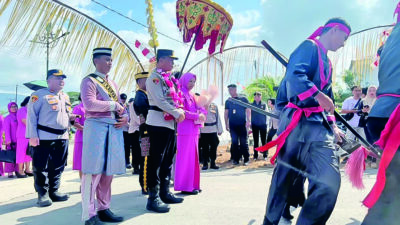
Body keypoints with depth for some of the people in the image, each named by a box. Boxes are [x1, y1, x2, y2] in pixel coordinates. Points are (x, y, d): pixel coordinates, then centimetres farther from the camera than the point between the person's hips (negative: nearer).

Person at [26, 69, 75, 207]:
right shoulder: (40, 95, -4)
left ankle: (53, 191, 21)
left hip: (62, 138, 7)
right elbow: (31, 116, -9)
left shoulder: (65, 97, 18)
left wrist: (71, 117, 8)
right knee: (41, 167, -1)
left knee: (58, 167, 10)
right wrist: (32, 136, -15)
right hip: (44, 138, -6)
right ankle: (42, 194, 9)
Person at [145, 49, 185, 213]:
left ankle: (165, 193, 24)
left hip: (170, 124, 9)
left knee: (168, 159, 14)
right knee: (156, 160, -6)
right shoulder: (154, 77, -8)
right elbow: (159, 100, -18)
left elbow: (175, 99, 21)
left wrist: (180, 111, 3)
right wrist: (177, 113, -17)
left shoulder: (169, 79, 20)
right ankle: (153, 198, -1)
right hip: (158, 123, -9)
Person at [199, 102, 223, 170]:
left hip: (213, 131, 2)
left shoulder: (214, 106, 6)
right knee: (204, 147, 4)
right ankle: (205, 164, 15)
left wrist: (219, 130, 9)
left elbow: (218, 118, 10)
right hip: (203, 131, -2)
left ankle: (213, 163, 17)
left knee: (214, 147, 4)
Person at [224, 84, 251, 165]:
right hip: (232, 125, 2)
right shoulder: (228, 101, 11)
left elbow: (248, 110, 1)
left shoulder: (243, 99, 3)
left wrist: (248, 121, -8)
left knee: (243, 143, 0)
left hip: (242, 125, -2)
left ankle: (246, 159, 9)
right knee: (234, 142, 2)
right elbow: (226, 113, 14)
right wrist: (226, 124, 10)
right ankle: (235, 159, 11)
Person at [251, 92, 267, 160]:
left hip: (263, 125, -1)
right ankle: (255, 155, 13)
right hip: (255, 125, 1)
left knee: (263, 140, 3)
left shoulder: (264, 105, 4)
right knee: (256, 141, 6)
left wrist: (265, 123, -5)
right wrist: (250, 124, 1)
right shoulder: (252, 105, 5)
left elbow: (266, 114, 4)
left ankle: (265, 155, 11)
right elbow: (250, 114, 7)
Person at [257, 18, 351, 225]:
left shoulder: (326, 61, 26)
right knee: (284, 180, 4)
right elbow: (294, 76, -20)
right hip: (298, 123, -8)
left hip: (319, 126, 8)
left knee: (329, 181, -11)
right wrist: (319, 96, -21)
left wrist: (332, 125, 19)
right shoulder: (309, 46, -1)